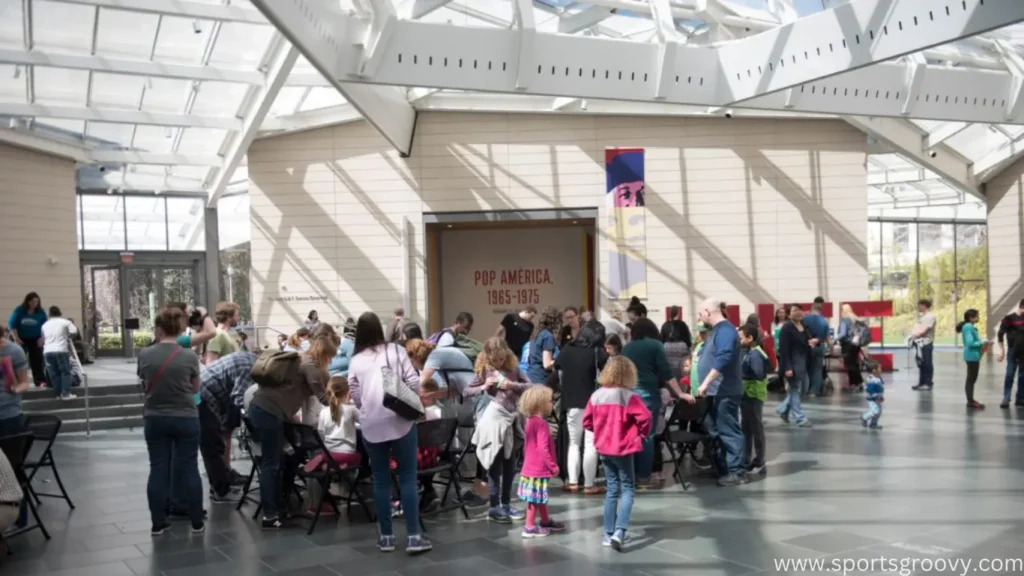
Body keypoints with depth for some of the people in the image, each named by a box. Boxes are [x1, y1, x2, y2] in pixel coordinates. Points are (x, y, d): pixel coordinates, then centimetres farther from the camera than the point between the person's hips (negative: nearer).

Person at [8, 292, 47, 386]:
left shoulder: (41, 312, -7)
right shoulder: (19, 310, -13)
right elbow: (12, 324, -11)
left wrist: (42, 338, -11)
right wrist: (16, 338, -16)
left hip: (35, 339, 1)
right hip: (20, 339, -1)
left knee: (37, 360, -1)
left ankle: (40, 381, 0)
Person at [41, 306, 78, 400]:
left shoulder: (45, 324, 19)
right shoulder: (65, 322, 5)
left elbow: (43, 340, 22)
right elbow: (75, 331, -1)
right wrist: (66, 334, 18)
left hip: (47, 351, 4)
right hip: (61, 350, -4)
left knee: (54, 373, 9)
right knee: (65, 372, 2)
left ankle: (59, 394, 10)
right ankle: (66, 394, -4)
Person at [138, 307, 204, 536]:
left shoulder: (145, 355, -7)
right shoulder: (190, 357, -12)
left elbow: (144, 382, 10)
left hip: (155, 419, 2)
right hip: (185, 419, -2)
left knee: (158, 469, 8)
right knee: (189, 469, 5)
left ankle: (158, 523, 12)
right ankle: (197, 522, 11)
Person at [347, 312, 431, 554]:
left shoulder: (356, 361, 5)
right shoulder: (396, 351, 2)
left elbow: (355, 397, 5)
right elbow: (413, 383, -3)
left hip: (371, 425, 2)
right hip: (399, 421, -1)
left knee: (381, 480, 11)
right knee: (407, 477, 4)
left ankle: (386, 536, 16)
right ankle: (413, 536, 3)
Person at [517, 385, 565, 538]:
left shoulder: (531, 421, 9)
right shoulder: (541, 423, -20)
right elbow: (543, 449, -25)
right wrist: (553, 466, -17)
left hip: (532, 466, 10)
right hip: (538, 468, -10)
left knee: (540, 497, 20)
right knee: (536, 498, -2)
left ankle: (546, 521, 33)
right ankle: (530, 527, 4)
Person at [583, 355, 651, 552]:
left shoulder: (596, 396, 0)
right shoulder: (628, 396, -14)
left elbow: (587, 421, 6)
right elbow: (645, 417, -22)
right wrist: (642, 434, -5)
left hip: (604, 449, 5)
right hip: (623, 449, -5)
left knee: (612, 489, 14)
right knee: (627, 489, 4)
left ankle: (609, 533, 16)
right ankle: (619, 531, -12)